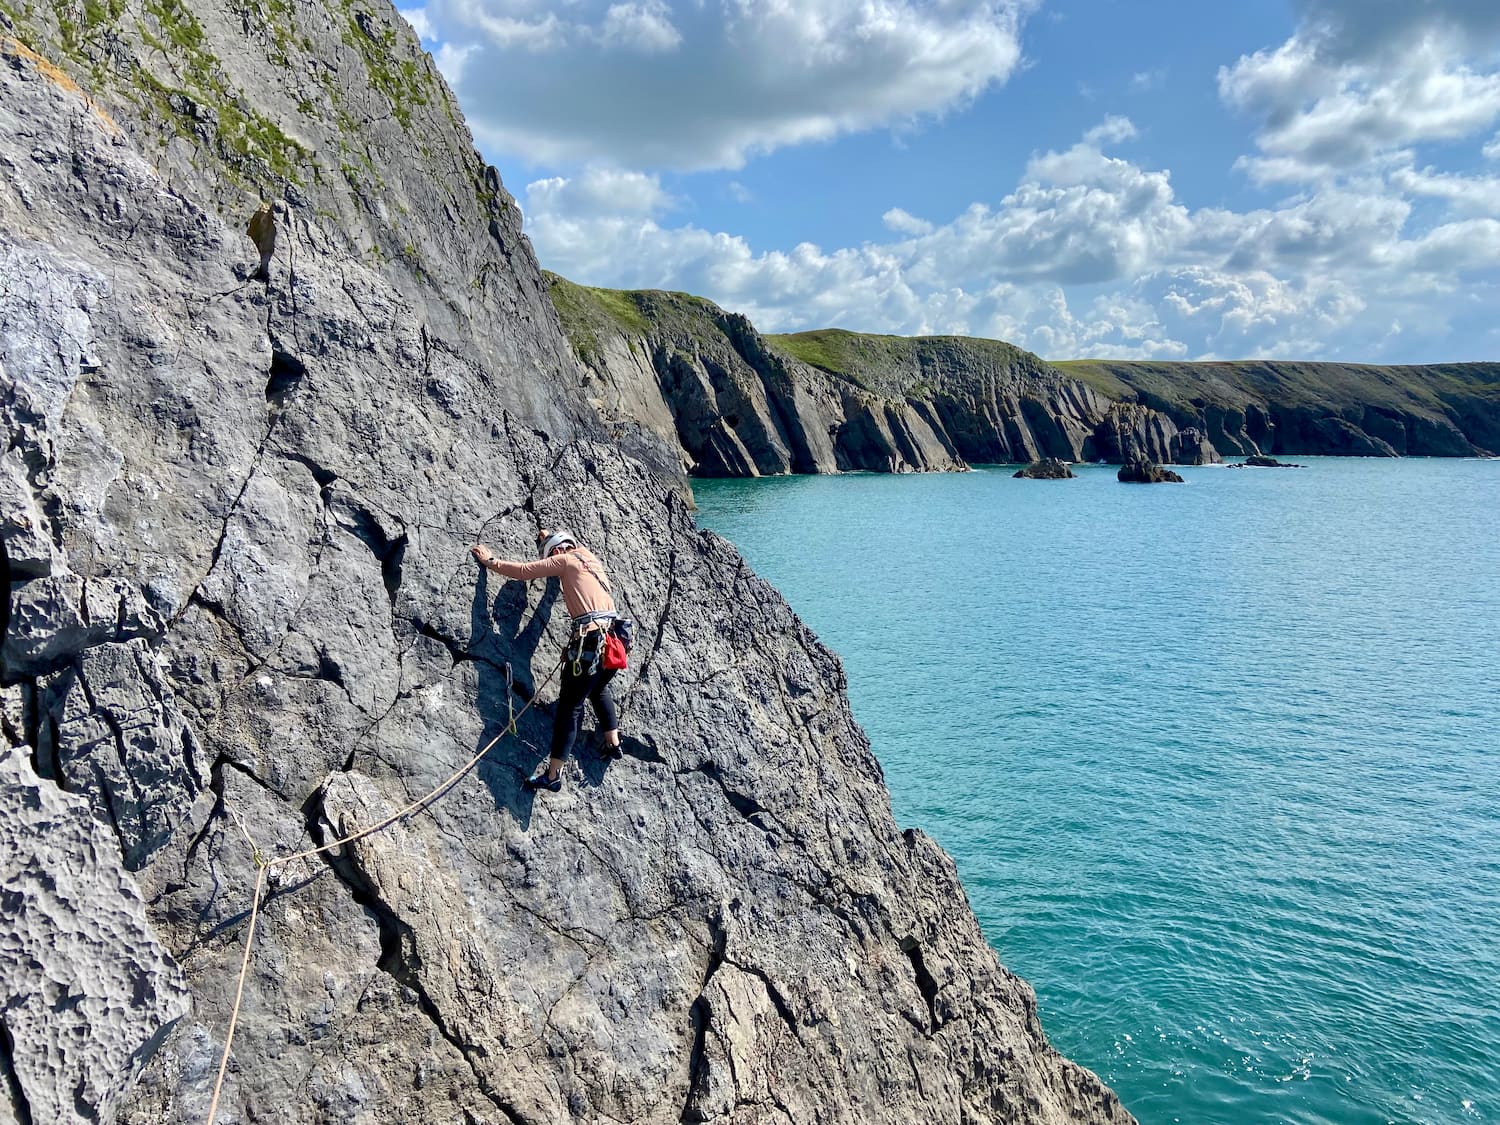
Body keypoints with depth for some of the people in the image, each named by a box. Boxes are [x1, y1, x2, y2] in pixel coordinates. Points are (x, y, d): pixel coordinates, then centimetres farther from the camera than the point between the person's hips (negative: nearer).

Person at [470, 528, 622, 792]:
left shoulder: (566, 560, 3)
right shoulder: (591, 558, 22)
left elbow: (524, 571, 3)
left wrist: (490, 561, 15)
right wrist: (549, 537, 56)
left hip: (590, 641, -7)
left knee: (570, 706, -3)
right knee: (599, 689, 33)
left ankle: (552, 775, -1)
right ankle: (613, 741, 31)